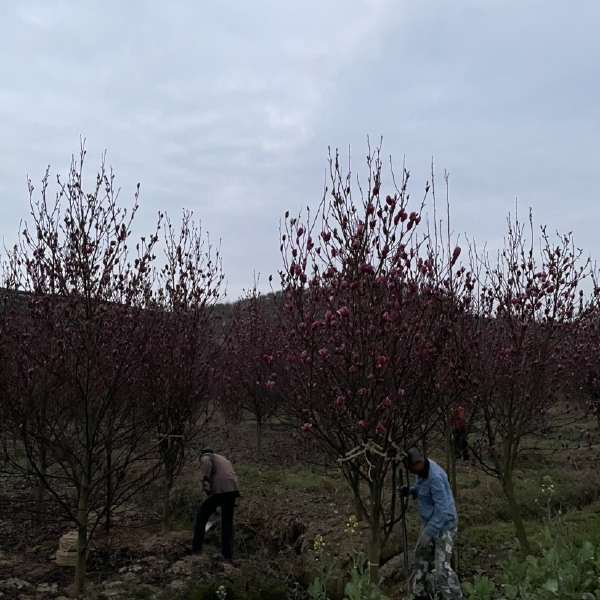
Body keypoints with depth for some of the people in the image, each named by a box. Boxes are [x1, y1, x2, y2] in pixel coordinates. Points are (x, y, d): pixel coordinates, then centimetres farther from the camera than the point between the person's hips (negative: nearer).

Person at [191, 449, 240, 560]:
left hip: (218, 489, -6)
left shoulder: (206, 456, 16)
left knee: (201, 517, 9)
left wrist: (205, 481, -19)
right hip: (233, 490, 6)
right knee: (227, 522, 15)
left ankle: (196, 550, 5)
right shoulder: (224, 459, 36)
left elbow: (207, 463, -9)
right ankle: (228, 555, 15)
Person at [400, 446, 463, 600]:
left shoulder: (434, 477, -31)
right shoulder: (424, 469, -3)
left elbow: (442, 509, -29)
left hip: (443, 525, -10)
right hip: (429, 521, 10)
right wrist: (411, 490, -5)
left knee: (442, 566, -11)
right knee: (421, 556, 20)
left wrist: (428, 533, -27)